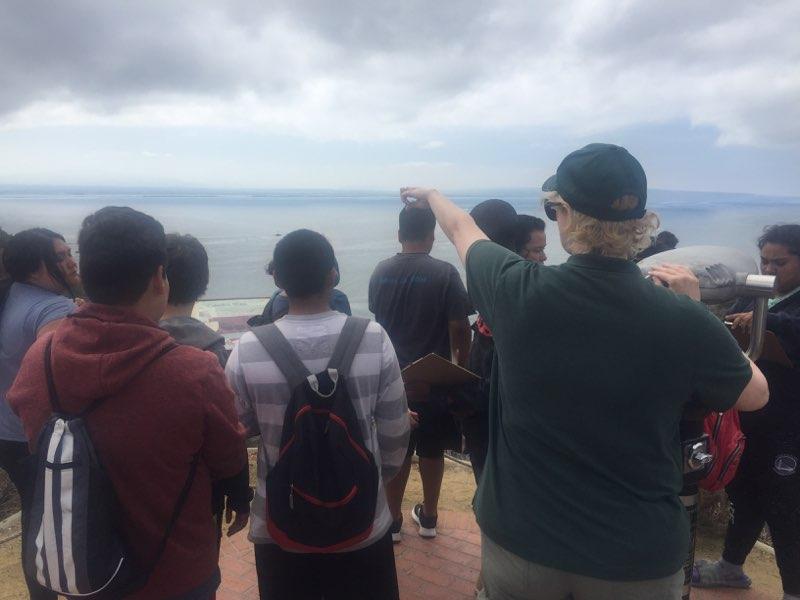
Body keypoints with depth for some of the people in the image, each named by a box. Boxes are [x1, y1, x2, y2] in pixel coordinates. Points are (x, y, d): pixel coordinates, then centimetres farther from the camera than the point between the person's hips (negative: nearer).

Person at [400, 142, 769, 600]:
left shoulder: (519, 292, -18)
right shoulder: (684, 320, -18)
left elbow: (462, 229, 5)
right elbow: (755, 395, 3)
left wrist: (432, 195, 24)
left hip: (519, 536, 0)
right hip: (639, 556, 1)